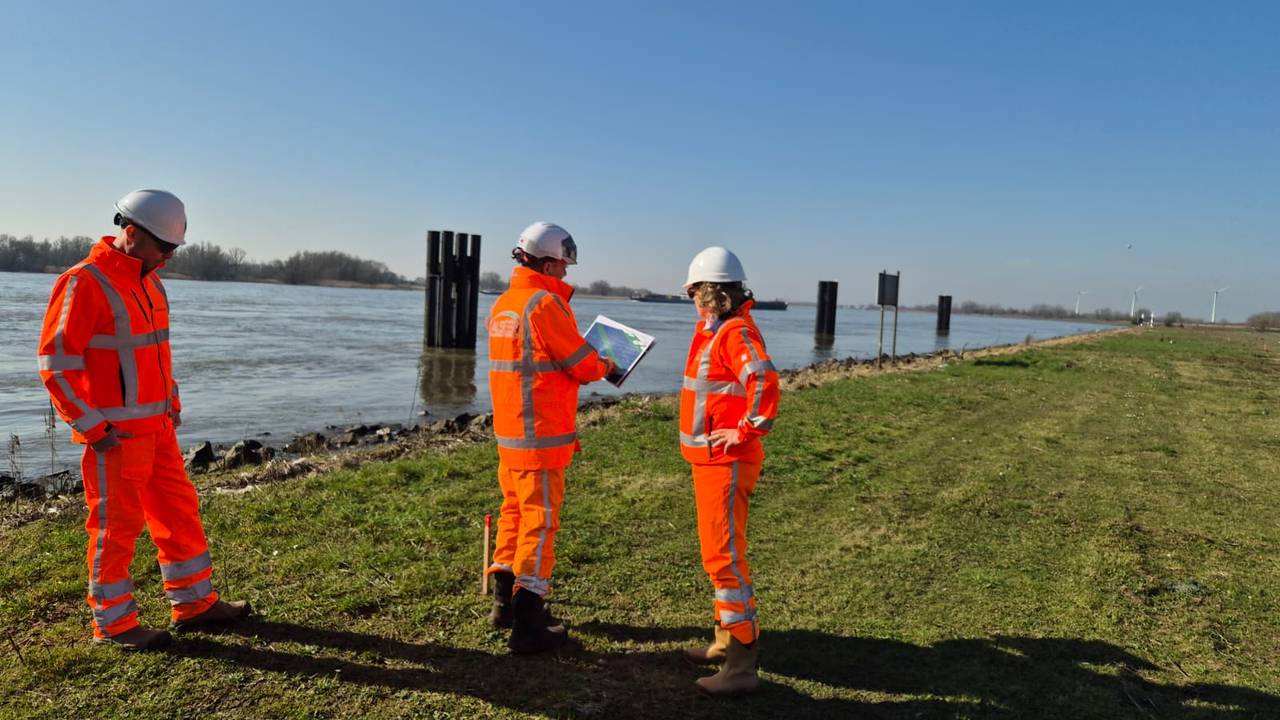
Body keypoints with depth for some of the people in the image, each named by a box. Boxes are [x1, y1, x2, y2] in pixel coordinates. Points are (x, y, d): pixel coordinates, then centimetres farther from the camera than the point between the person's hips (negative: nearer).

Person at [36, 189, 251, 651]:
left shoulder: (148, 282, 11)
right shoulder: (85, 284, -16)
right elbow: (55, 366, -16)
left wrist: (173, 405, 15)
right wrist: (94, 428, -16)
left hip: (157, 428, 8)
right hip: (115, 436, -8)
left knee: (180, 513, 13)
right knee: (116, 527, 4)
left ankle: (194, 603, 26)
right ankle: (113, 624, 20)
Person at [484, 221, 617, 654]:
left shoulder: (503, 304, 12)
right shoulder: (545, 303, -16)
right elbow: (582, 363, -12)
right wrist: (605, 366, 10)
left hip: (508, 431, 9)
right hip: (540, 435, -9)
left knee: (514, 513, 19)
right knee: (540, 522, -2)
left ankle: (505, 602, 31)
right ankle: (528, 627, 4)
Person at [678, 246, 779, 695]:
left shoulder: (737, 332, -17)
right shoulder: (717, 331, 14)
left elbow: (765, 380, -33)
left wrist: (748, 430, -25)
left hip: (727, 462, -11)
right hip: (710, 458, 11)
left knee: (724, 555, -8)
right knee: (717, 551, 18)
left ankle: (741, 663, -1)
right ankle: (727, 638, 32)